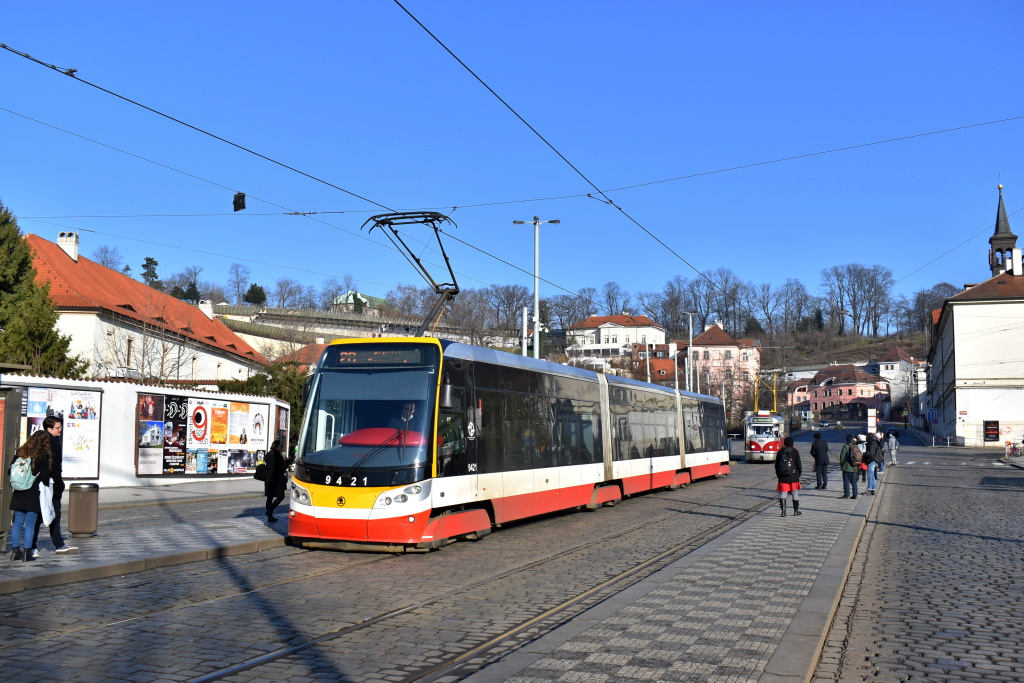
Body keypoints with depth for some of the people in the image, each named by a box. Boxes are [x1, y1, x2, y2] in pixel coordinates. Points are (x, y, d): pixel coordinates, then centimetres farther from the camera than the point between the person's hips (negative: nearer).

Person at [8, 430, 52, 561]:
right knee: (30, 525, 0)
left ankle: (15, 551, 15)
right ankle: (27, 553, 1)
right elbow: (45, 477, -11)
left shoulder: (21, 452, 6)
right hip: (34, 495, -5)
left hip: (19, 494, 5)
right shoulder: (43, 456, -9)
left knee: (17, 523, 11)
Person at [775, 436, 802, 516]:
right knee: (795, 494, 12)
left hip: (782, 477, 1)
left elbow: (776, 465, 8)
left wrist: (778, 475, 17)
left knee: (783, 494, 1)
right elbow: (799, 465, -2)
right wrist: (799, 473, 12)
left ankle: (783, 511, -10)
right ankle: (796, 510, 20)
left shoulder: (780, 452, 5)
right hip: (793, 477, -1)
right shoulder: (795, 452, -3)